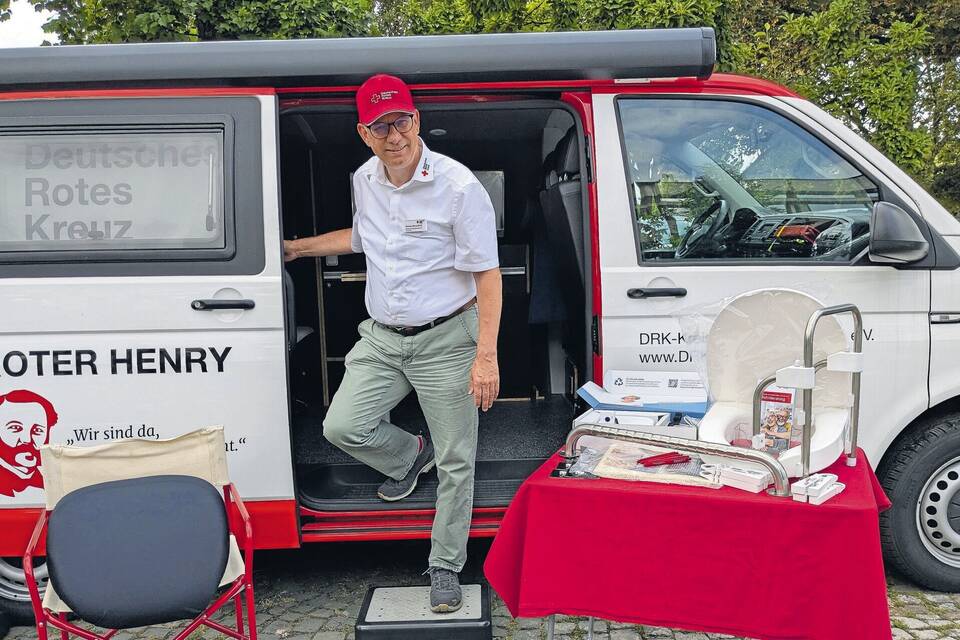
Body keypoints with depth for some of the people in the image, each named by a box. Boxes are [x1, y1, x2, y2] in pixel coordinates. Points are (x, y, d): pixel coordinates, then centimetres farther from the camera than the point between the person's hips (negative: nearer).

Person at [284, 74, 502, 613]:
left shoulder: (458, 186, -16)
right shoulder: (366, 179, 5)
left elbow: (488, 274, -16)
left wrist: (486, 356, -21)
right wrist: (298, 248, 29)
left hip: (445, 340, -5)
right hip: (382, 337, 6)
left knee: (454, 462, 1)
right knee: (343, 427, -4)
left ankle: (446, 568, 20)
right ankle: (410, 456, 29)